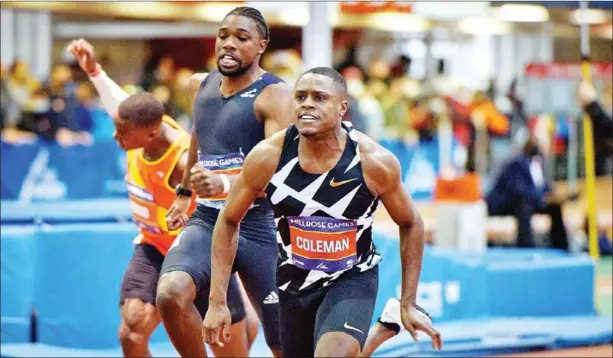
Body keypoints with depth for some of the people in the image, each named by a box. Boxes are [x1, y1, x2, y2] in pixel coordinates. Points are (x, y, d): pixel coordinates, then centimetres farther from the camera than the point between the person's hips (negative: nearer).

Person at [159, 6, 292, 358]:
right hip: (206, 221, 5)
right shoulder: (206, 86, 8)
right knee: (171, 294, -26)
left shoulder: (274, 95, -12)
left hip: (258, 226, -4)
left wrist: (226, 184, -42)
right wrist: (184, 193, 38)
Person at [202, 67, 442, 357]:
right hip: (294, 281, 3)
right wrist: (217, 302, -6)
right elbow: (228, 221, -2)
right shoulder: (267, 156, -16)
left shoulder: (373, 161, -19)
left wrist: (408, 304, -1)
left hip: (352, 280, -3)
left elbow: (410, 224, -2)